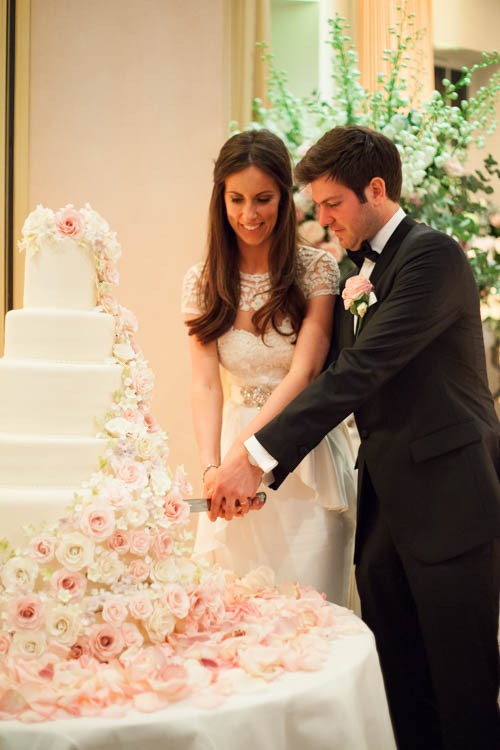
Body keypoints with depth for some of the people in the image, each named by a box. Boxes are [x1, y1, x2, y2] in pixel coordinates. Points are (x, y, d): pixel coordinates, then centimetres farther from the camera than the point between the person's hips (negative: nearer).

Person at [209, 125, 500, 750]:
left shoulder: (432, 255, -12)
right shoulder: (358, 271, 15)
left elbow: (362, 370, -21)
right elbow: (338, 378, 13)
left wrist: (259, 456, -21)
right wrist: (255, 468, 1)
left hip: (449, 504, -8)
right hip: (384, 502, 8)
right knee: (398, 692, 13)